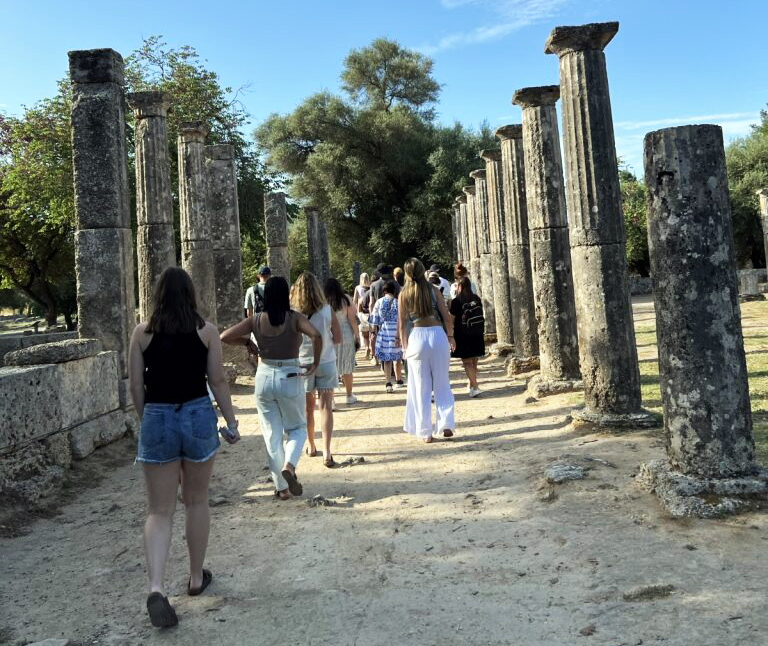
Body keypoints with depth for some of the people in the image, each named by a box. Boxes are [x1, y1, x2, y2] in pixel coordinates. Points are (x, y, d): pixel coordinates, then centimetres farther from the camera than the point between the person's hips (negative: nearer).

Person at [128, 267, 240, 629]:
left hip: (157, 419, 0)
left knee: (159, 510, 7)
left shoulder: (142, 332, -1)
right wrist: (231, 422, 6)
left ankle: (156, 588, -10)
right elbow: (217, 380, -3)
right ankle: (196, 578, 29)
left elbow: (135, 386, 2)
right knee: (197, 502, 16)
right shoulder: (206, 330, -3)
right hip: (198, 416, 0)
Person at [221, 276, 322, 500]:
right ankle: (289, 465, -8)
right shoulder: (295, 318, -9)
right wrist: (315, 363, -14)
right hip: (290, 378, -2)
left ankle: (282, 486, 17)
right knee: (298, 428, 18)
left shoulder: (256, 320, -2)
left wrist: (247, 342, 9)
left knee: (272, 434, 12)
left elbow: (225, 336, -6)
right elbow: (316, 335, -26)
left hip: (264, 378, 2)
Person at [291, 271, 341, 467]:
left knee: (308, 408, 15)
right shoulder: (327, 311, -11)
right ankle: (326, 452, -7)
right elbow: (338, 339, -5)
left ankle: (311, 446, 30)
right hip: (326, 363, 0)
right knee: (326, 407, 2)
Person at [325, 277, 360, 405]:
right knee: (347, 368, 12)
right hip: (346, 336, 1)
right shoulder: (346, 300, -3)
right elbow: (352, 320, -4)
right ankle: (349, 397, 23)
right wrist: (357, 336, 3)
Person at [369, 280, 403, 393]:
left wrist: (376, 333, 15)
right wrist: (399, 336, -3)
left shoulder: (379, 302, -1)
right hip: (396, 332, -1)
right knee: (397, 356, 16)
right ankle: (398, 378, 31)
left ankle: (388, 383, -6)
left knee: (386, 358, 3)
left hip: (383, 332, 1)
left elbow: (375, 320, 3)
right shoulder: (397, 302, -7)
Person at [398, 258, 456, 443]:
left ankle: (425, 432, 10)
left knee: (421, 387, 7)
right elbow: (446, 317, 2)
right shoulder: (434, 290, 2)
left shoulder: (404, 294, 2)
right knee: (442, 384, 12)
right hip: (437, 334, 0)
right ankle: (446, 424, 6)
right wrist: (450, 336, 15)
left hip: (416, 336, 0)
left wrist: (405, 346, 11)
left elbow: (402, 324, 2)